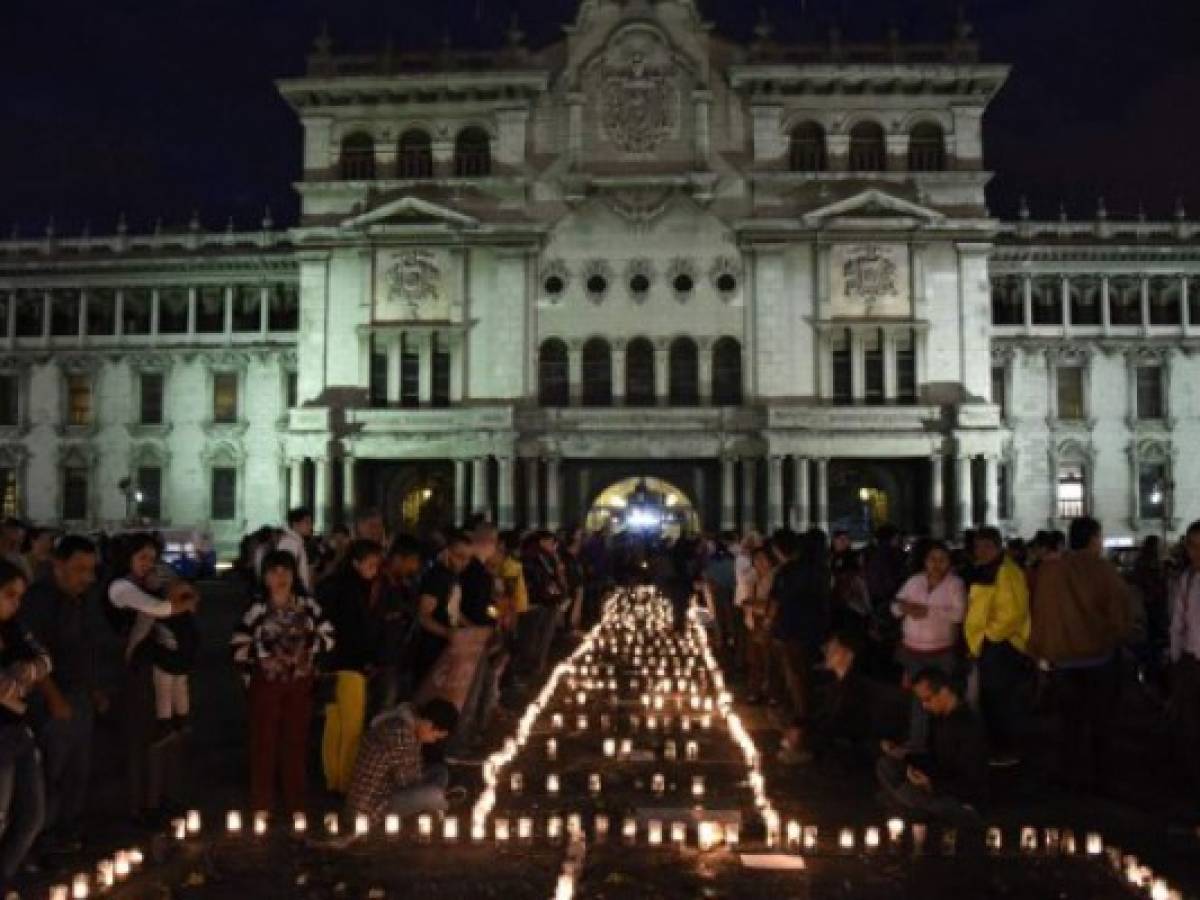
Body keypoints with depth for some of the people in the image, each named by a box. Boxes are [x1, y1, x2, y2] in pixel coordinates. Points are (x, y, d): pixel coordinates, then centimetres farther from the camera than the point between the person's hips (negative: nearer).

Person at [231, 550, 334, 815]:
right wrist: (263, 657, -12)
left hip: (299, 683, 3)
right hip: (266, 683, -2)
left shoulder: (307, 605, 2)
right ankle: (262, 805, 15)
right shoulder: (257, 608, -6)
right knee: (264, 741, 3)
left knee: (296, 741, 10)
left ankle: (296, 804, 21)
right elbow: (239, 644, -8)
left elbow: (327, 635, 6)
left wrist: (308, 652, -6)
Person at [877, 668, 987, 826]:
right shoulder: (938, 718, 2)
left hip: (964, 802, -9)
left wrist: (932, 785, -34)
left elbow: (971, 785, -24)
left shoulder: (968, 726, -24)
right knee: (885, 764, 2)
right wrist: (904, 755, -1)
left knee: (906, 793, -32)